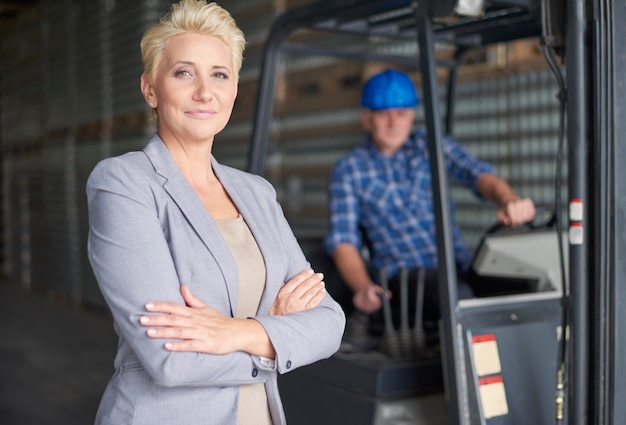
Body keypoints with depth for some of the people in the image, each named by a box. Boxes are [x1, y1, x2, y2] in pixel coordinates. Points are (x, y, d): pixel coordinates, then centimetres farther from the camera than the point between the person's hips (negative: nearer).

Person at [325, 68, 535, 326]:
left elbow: (476, 173, -6)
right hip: (401, 275, -3)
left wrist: (508, 199, -30)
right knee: (458, 296, -35)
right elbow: (342, 240, -1)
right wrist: (363, 287, -22)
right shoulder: (349, 169, 9)